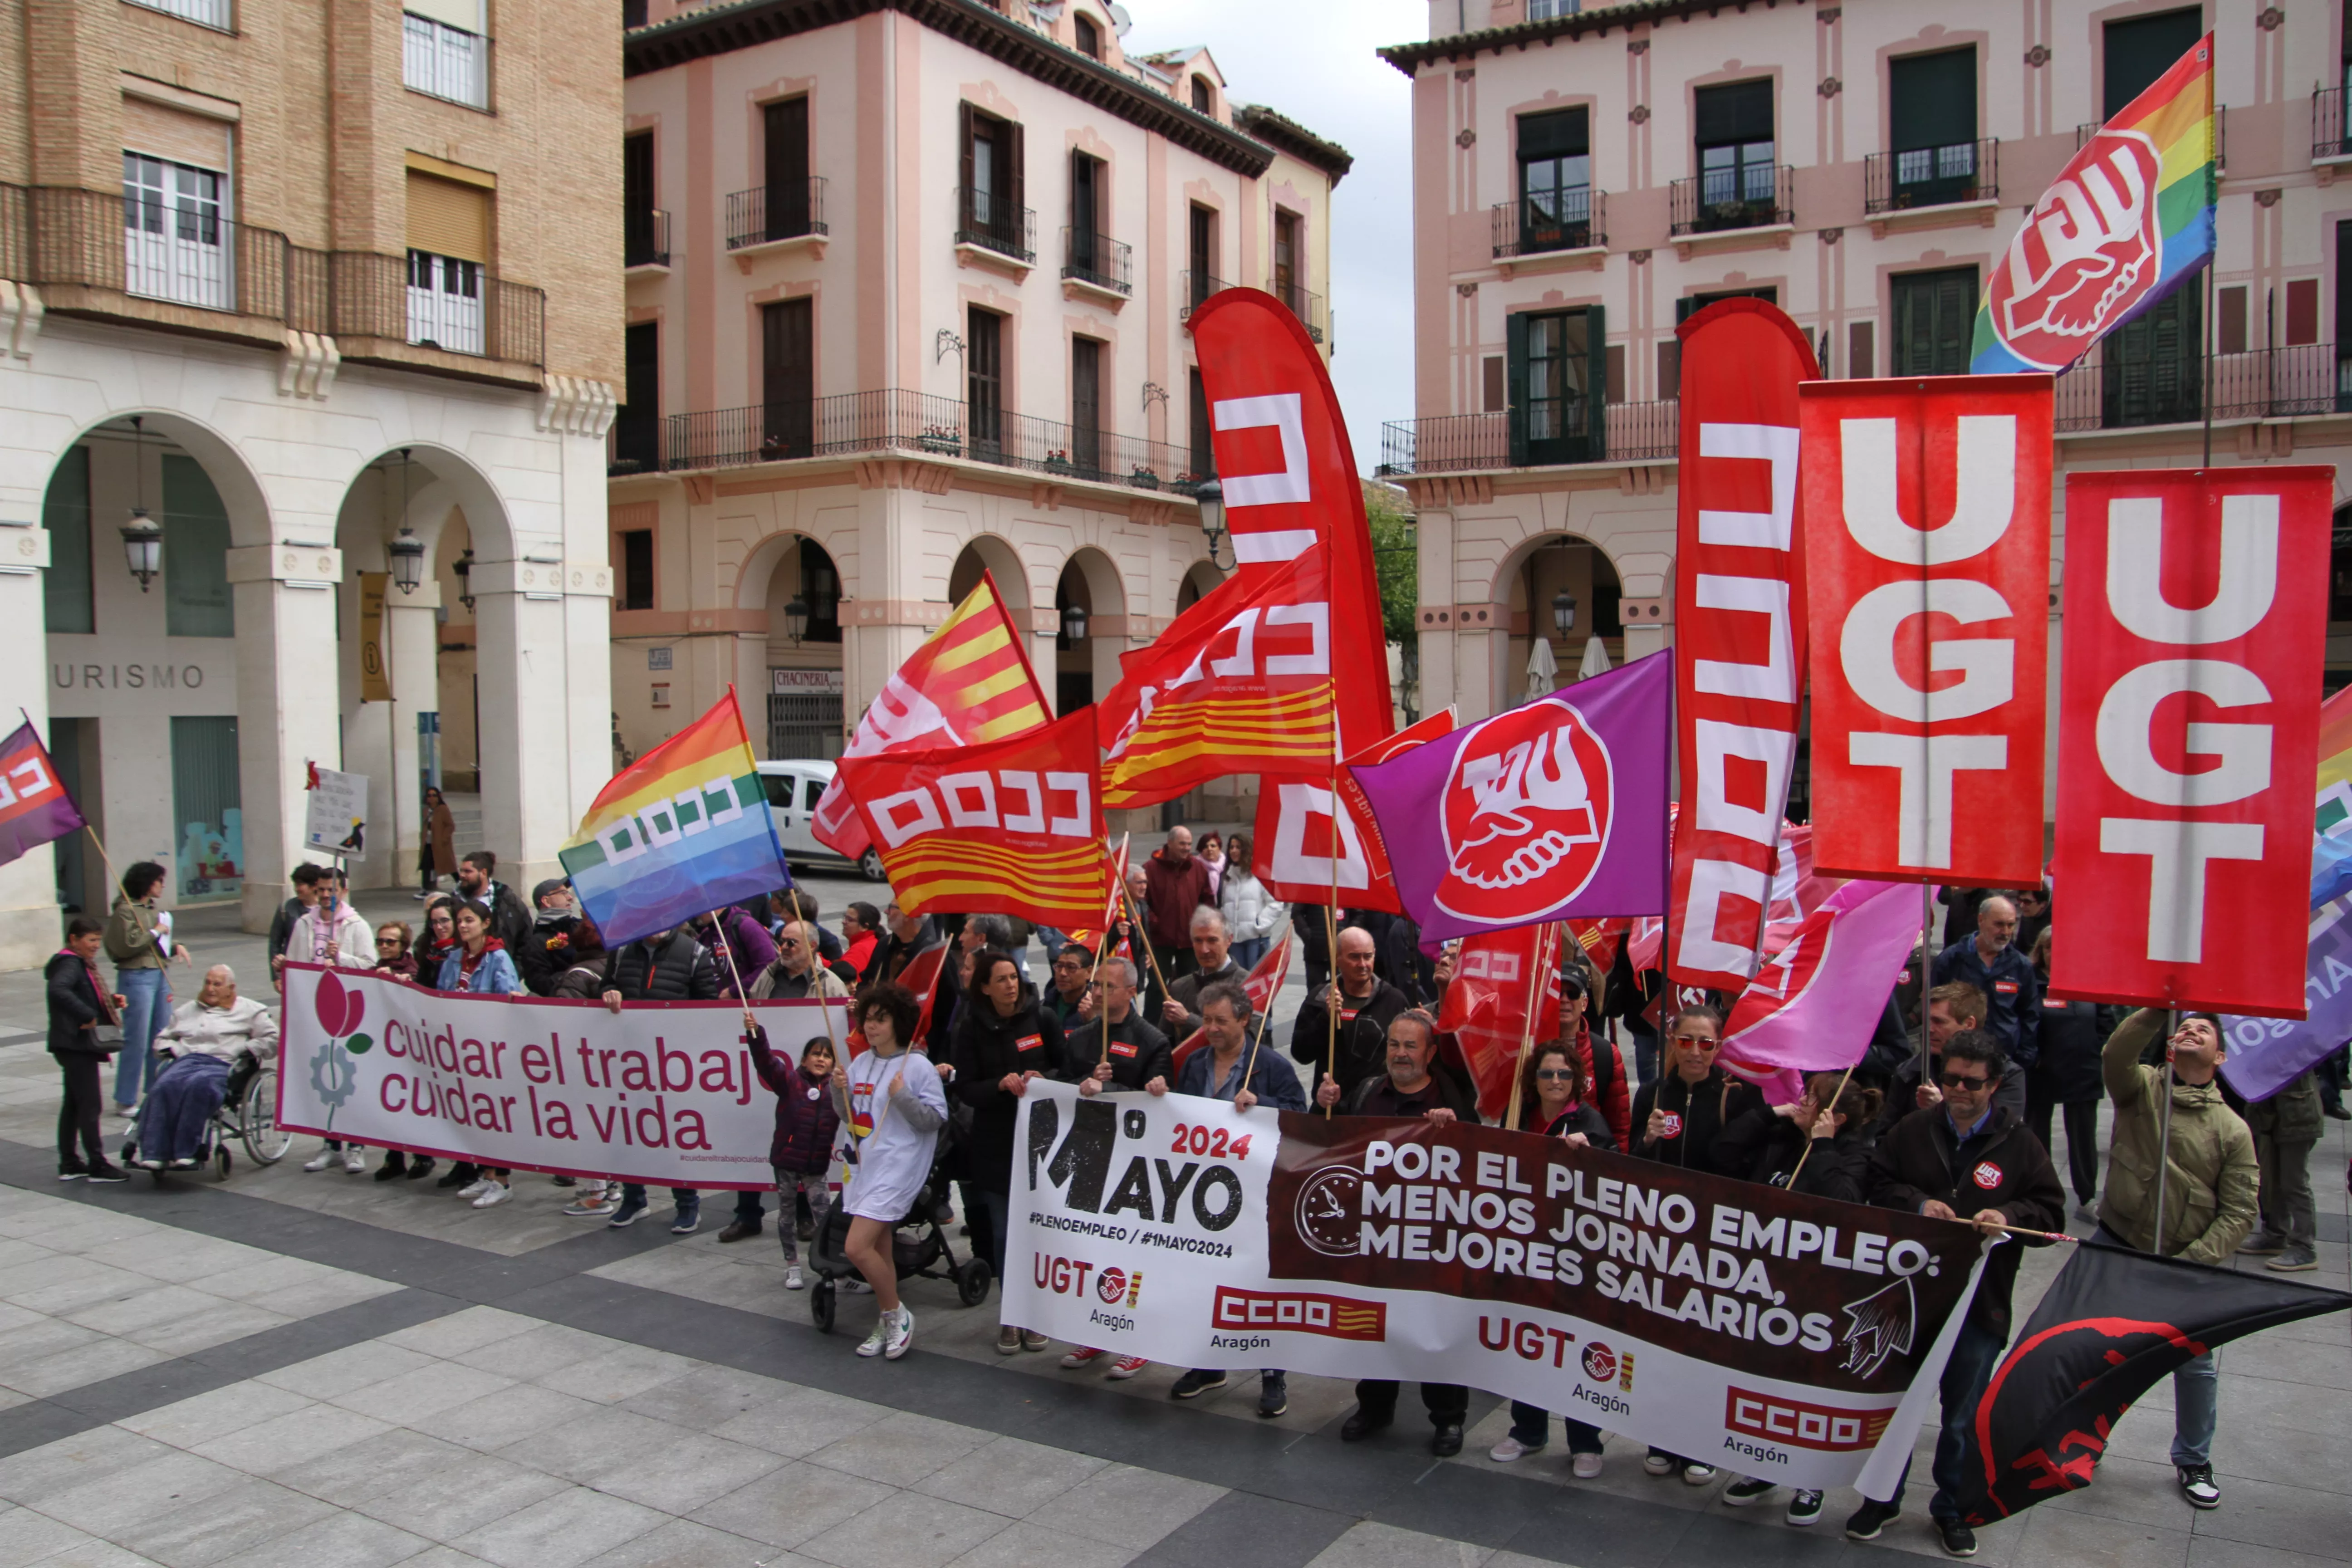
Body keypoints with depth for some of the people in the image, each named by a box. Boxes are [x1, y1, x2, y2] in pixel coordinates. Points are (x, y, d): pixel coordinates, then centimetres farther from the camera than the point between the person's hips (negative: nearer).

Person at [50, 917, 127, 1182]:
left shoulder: (82, 964, 16)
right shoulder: (69, 963, -15)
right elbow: (58, 990, -34)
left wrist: (112, 1000, 4)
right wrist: (87, 1016, -31)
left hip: (79, 1045, 10)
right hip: (75, 1044, -10)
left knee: (73, 1104, 14)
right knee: (89, 1104, -6)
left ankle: (68, 1164, 21)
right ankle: (97, 1165, -1)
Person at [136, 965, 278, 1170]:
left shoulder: (250, 1010, 20)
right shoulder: (188, 1010, 34)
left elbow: (272, 1040, 10)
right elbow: (162, 1038, 34)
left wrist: (243, 1051, -4)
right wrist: (173, 1050, 11)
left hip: (222, 1066, -4)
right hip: (187, 1060, 4)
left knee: (198, 1085, -38)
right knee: (163, 1087, -31)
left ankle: (185, 1153, -39)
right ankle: (155, 1153, -38)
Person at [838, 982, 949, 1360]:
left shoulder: (918, 1066, -10)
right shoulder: (860, 1063, 9)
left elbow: (936, 1119, -11)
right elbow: (848, 1115, 17)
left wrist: (903, 1097, -23)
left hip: (897, 1169, -7)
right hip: (862, 1166, 7)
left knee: (857, 1247, -14)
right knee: (877, 1250, 13)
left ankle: (897, 1315, 5)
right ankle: (887, 1325, 27)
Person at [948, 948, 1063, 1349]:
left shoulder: (1041, 1019, -2)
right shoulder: (970, 1028, -1)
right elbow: (965, 1090, -4)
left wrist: (1042, 1078, -16)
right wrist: (1001, 1084, -21)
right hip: (995, 1146, 0)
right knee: (1003, 1232, 5)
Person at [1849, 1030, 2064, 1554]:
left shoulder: (2019, 1145, -4)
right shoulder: (1914, 1130, 0)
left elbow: (2050, 1211, -2)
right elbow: (1877, 1183, 4)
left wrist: (2008, 1216, -21)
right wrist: (1917, 1203, -14)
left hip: (1979, 1303, -1)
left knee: (1964, 1413, 14)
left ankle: (1953, 1507, 32)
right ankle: (1883, 1497, 30)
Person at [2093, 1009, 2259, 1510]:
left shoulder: (2233, 1130, -5)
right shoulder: (2141, 1087, -4)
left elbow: (2240, 1211, -8)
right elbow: (2116, 1056, -28)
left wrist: (2193, 1263, -18)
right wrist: (2157, 1012, -38)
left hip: (2187, 1263, 0)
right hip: (2116, 1245, 0)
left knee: (2195, 1365, 10)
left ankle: (2193, 1462, 32)